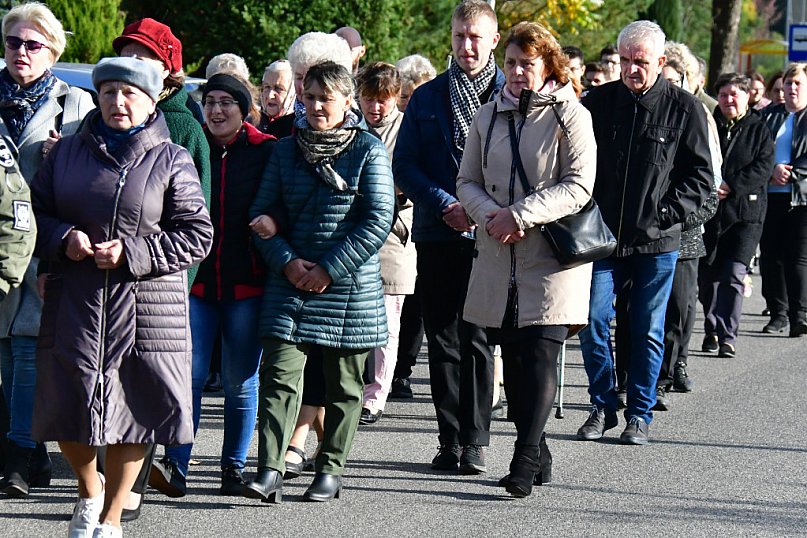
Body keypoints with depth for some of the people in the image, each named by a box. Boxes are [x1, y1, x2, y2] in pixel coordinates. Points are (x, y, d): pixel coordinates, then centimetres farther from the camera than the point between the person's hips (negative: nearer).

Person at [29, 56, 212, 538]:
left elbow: (197, 235, -2)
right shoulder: (68, 152, 10)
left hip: (146, 306, -2)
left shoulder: (172, 162, 2)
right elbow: (36, 211, 14)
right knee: (69, 408, 1)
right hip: (74, 303, 2)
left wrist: (132, 253, -13)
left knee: (133, 409, 2)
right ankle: (90, 490, 31)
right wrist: (63, 239, -8)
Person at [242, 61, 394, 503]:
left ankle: (330, 470, 18)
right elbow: (263, 213, 8)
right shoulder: (286, 150, 8)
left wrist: (328, 269, -13)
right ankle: (269, 471, -15)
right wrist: (287, 262, -9)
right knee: (279, 375, -10)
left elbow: (378, 222, -8)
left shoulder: (369, 151, -2)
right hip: (290, 282, 2)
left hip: (349, 286, -2)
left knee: (343, 384, 7)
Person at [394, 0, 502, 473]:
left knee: (479, 338, 0)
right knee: (443, 339, 5)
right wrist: (446, 204, -8)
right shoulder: (427, 98, 10)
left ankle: (475, 441, 5)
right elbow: (404, 165, 7)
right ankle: (450, 440, 11)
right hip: (438, 235, 2)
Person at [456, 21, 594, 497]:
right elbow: (468, 181, 13)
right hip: (499, 256, 5)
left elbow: (578, 186, -10)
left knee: (541, 357, -11)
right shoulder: (490, 117, 13)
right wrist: (491, 216, -8)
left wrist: (519, 214, -16)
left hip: (553, 255, -5)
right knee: (513, 359, 7)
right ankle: (537, 454, 18)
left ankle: (525, 459, -12)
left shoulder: (571, 116, -3)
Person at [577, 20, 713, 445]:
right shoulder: (597, 103, 3)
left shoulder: (684, 109, -2)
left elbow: (701, 174, 1)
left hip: (657, 242, -2)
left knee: (648, 331, 4)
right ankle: (602, 407, 12)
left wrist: (667, 213, -10)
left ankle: (639, 415, 15)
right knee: (593, 322, -2)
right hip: (603, 236, 2)